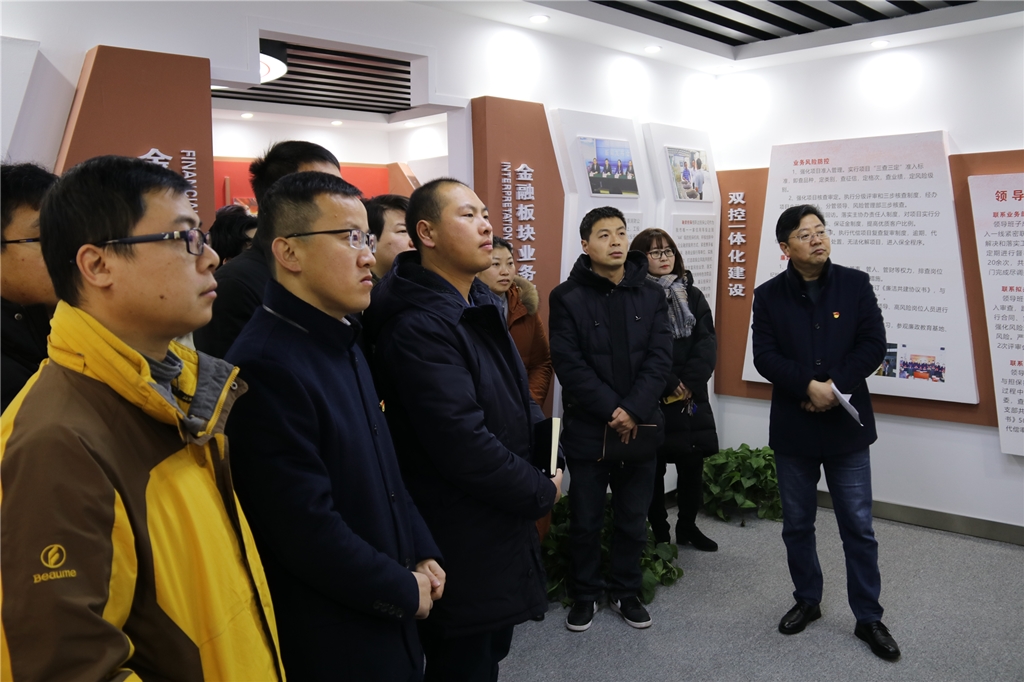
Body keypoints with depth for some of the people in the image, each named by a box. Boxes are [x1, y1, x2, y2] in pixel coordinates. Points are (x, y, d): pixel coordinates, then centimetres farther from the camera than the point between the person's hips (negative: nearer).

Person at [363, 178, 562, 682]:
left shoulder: (480, 304, 7)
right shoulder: (419, 327, -24)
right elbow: (464, 444, -28)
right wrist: (541, 492, -15)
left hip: (500, 527, 9)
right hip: (462, 551, -9)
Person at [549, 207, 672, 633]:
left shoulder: (651, 296, 5)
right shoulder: (567, 297, -4)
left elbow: (660, 358, -4)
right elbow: (569, 365, -11)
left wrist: (633, 411, -16)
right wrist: (612, 411, -17)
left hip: (641, 428, 3)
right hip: (587, 429, -2)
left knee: (633, 520, 13)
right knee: (585, 521, 9)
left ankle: (625, 592, 32)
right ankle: (585, 594, 29)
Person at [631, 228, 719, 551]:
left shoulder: (692, 295, 11)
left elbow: (707, 343, 1)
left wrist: (687, 384, -12)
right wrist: (669, 385, -15)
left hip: (691, 398, 4)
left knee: (693, 466, 9)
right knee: (653, 469, 5)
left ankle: (688, 526, 27)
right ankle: (660, 534, 19)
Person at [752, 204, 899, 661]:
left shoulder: (855, 285, -1)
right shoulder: (769, 295, -1)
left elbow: (874, 344, -5)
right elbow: (764, 357, -8)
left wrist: (835, 386, -18)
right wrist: (809, 386, -21)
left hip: (847, 425, -1)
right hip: (792, 429, 1)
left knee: (858, 527, 6)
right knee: (797, 524, 13)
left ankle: (869, 618, 21)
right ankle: (807, 601, 33)